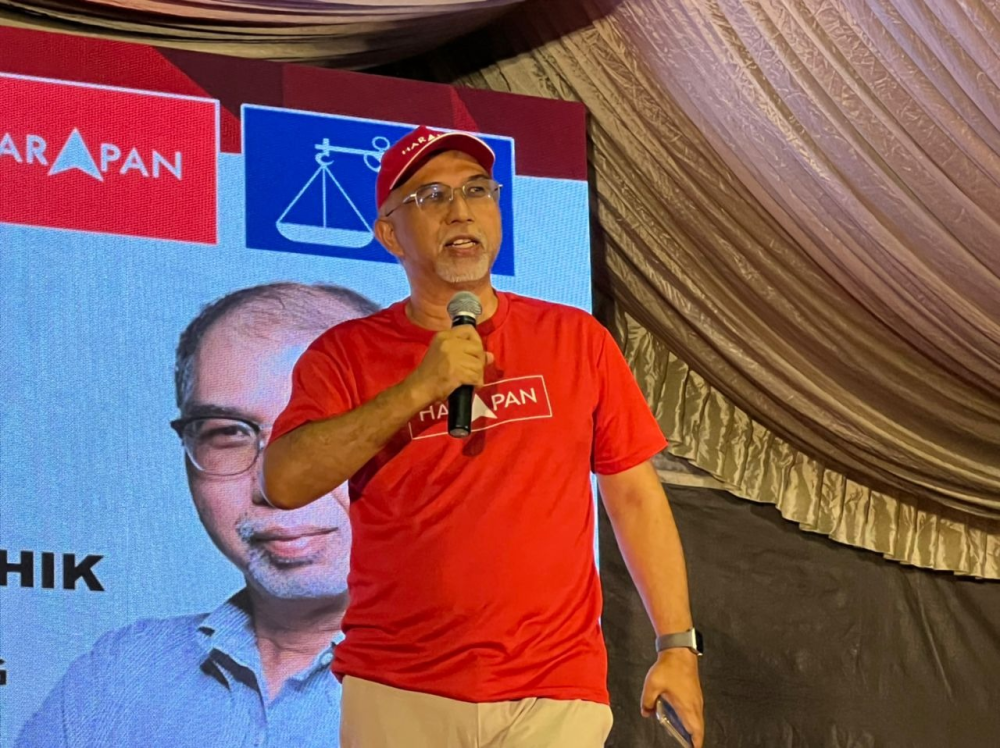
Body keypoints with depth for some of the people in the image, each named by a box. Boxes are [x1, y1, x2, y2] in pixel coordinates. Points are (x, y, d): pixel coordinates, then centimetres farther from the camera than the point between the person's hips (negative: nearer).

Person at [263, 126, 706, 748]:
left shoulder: (575, 339, 6)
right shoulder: (345, 356, 2)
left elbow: (635, 496, 8)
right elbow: (285, 483, -13)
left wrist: (678, 644, 2)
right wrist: (419, 388, -18)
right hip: (397, 694, 0)